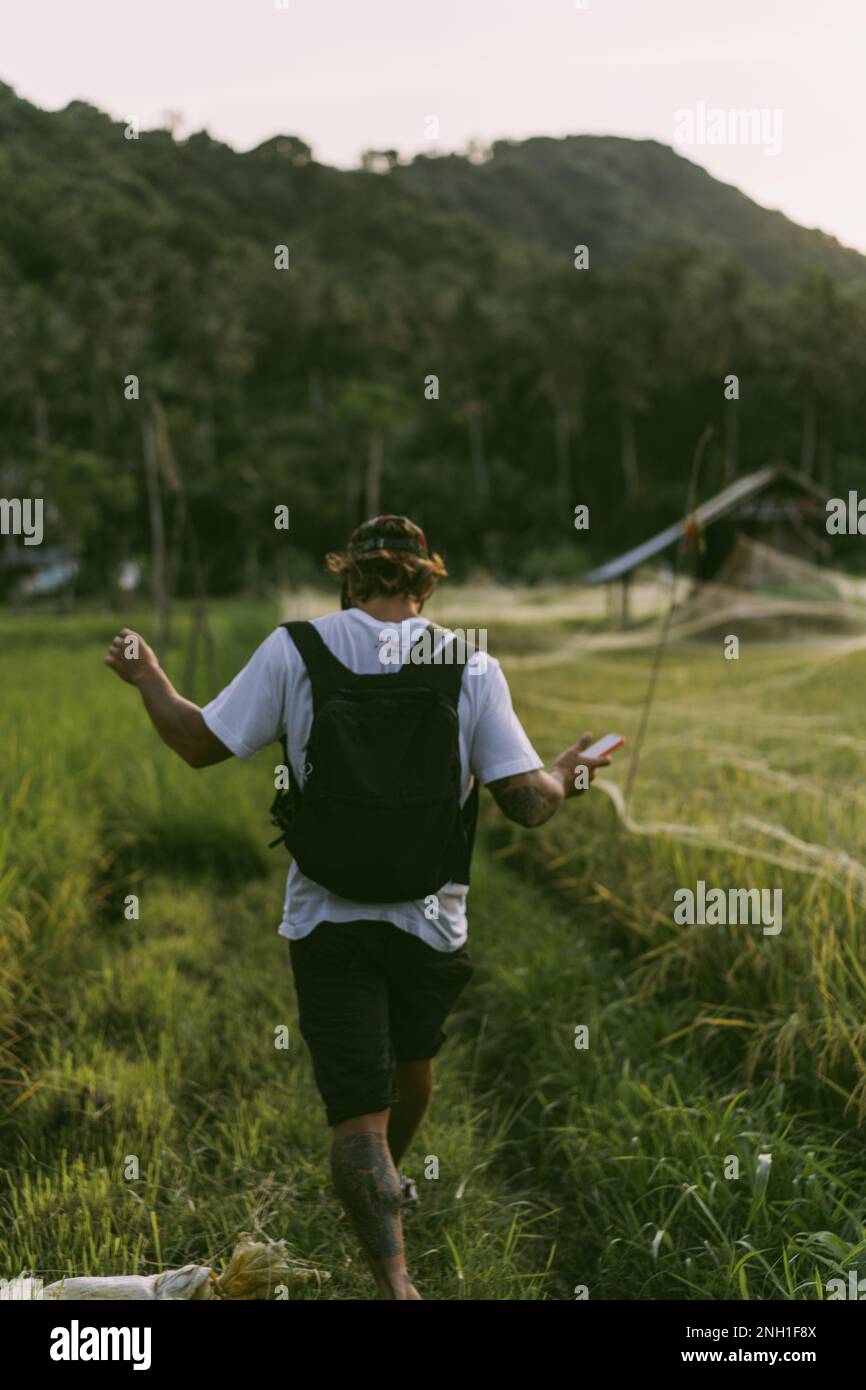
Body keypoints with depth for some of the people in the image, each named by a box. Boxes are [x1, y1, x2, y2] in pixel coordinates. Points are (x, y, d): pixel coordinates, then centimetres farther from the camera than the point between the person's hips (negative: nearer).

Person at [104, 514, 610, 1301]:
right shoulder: (471, 666, -6)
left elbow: (200, 745, -2)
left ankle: (395, 1278, -15)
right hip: (431, 920, 2)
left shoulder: (294, 652, -8)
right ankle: (389, 1183, 54)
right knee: (411, 1060, 29)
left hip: (328, 924, -2)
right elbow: (528, 803, -9)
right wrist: (567, 777, 14)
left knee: (356, 1110, 0)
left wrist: (148, 678, 16)